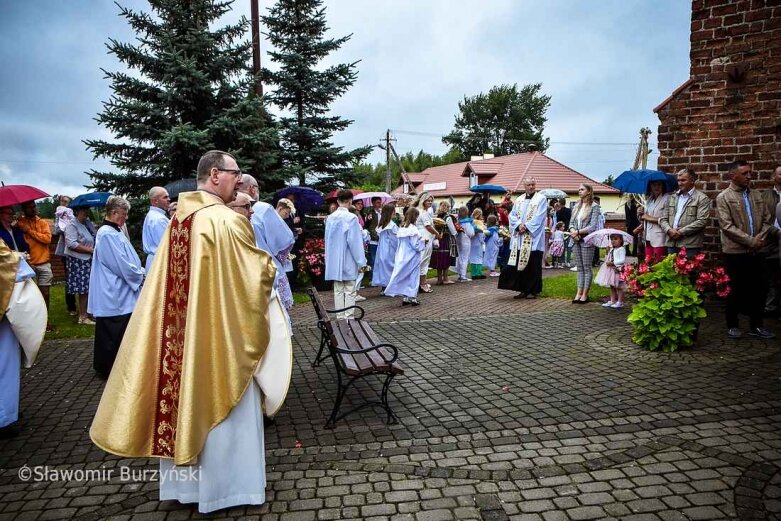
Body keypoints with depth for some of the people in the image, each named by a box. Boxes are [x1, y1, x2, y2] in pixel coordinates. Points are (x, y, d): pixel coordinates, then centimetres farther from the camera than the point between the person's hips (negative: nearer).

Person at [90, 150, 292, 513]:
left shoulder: (179, 218, 6)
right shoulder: (227, 221, -19)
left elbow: (169, 281, 14)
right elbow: (259, 272, -15)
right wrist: (268, 268, 6)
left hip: (182, 331, 8)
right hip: (221, 333, -7)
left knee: (184, 396, 17)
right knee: (221, 403, 6)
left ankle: (183, 481, 33)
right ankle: (226, 484, 21)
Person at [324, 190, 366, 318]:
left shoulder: (330, 218, 3)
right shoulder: (351, 218, -13)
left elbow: (327, 239, 9)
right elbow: (354, 241, -13)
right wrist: (360, 261, -7)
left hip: (334, 261, 5)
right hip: (348, 261, -5)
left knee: (338, 290, 11)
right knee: (350, 291, 2)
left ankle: (340, 317, 15)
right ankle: (349, 317, 3)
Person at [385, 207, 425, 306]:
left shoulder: (402, 228, 3)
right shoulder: (413, 229, -17)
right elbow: (416, 245, -17)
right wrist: (423, 241, 0)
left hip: (402, 257, 6)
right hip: (412, 257, -6)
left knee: (404, 277, 12)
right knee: (413, 276, 6)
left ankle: (405, 297, 15)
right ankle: (412, 297, 10)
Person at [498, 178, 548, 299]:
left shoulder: (541, 198, 1)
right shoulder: (519, 200, 15)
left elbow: (539, 217, -9)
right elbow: (512, 215, 9)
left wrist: (526, 227, -14)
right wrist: (519, 225, -9)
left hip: (534, 238, -4)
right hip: (520, 238, 4)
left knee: (533, 265, -1)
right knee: (520, 264, 4)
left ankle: (534, 290, 6)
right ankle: (523, 289, 12)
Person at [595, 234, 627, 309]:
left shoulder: (621, 249, -10)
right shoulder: (611, 249, 13)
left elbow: (622, 260, -19)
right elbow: (607, 259, 16)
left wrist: (613, 263, -22)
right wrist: (607, 253, 0)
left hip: (618, 270, -8)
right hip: (610, 269, 8)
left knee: (618, 287, -1)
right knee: (612, 286, 13)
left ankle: (620, 302, 6)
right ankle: (612, 301, 20)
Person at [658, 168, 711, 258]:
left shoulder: (702, 198, 1)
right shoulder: (672, 198, 17)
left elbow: (702, 221, -10)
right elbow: (663, 219, 14)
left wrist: (681, 232, -13)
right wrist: (669, 230, -7)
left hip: (690, 245, -5)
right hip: (671, 243, 5)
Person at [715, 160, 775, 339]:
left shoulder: (756, 195, 11)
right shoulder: (723, 197, -5)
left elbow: (766, 220, 11)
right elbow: (727, 226, -13)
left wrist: (760, 238, -7)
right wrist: (750, 241, -15)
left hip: (757, 251, 5)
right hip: (735, 251, -5)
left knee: (761, 288, 7)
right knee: (736, 289, 4)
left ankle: (756, 325, 21)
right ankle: (732, 325, 19)